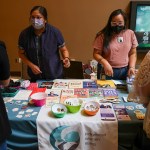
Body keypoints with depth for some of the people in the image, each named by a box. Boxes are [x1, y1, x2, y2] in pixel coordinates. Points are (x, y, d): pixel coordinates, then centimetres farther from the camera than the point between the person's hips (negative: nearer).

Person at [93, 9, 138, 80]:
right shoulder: (103, 35, -8)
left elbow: (133, 53, 6)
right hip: (107, 70, -2)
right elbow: (96, 54, -6)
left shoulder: (130, 34, 0)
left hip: (124, 71, 2)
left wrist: (132, 67, -7)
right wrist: (105, 63, -22)